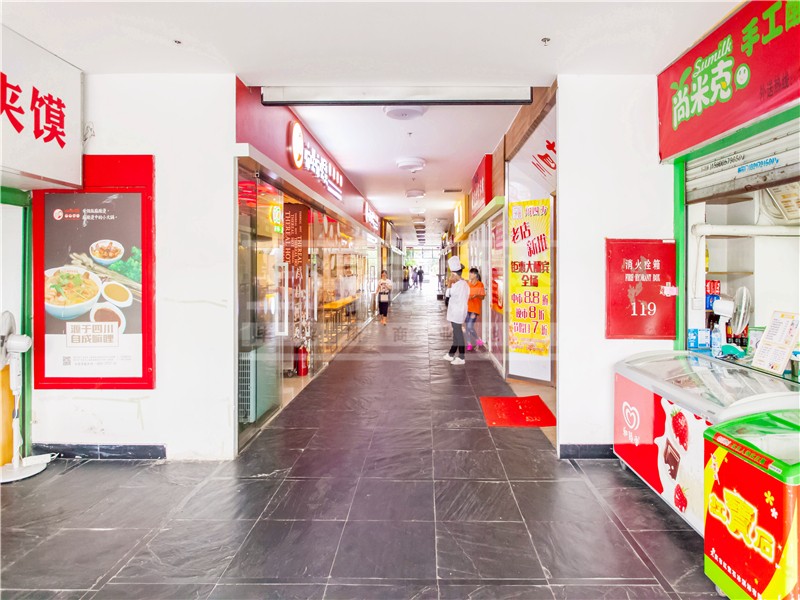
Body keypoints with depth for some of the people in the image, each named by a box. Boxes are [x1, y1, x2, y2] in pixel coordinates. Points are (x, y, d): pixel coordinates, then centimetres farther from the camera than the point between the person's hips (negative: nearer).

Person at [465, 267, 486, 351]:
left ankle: (478, 340, 11)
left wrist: (476, 295, -21)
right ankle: (469, 344, 17)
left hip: (475, 308, -5)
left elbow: (482, 297, -3)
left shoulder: (480, 284, -4)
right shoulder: (467, 283, 9)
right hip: (467, 307, 5)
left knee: (470, 326, -13)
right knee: (467, 327, 7)